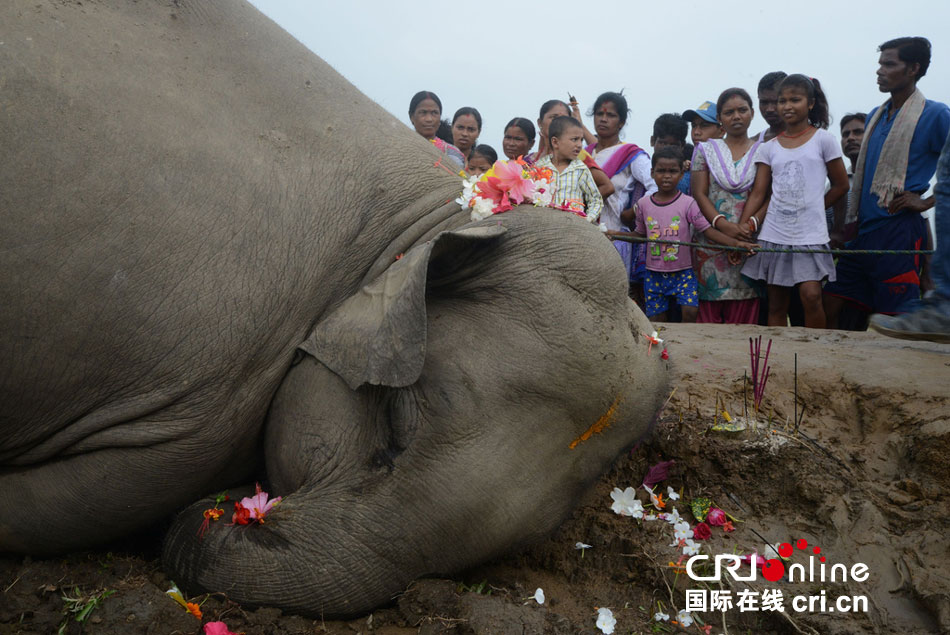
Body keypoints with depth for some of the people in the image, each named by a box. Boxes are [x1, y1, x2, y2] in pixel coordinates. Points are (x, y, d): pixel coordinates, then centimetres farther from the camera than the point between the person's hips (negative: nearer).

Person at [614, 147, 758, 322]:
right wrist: (616, 234, -2)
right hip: (654, 273, 2)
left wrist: (735, 243, -22)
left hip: (682, 271, -2)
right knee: (656, 319, 5)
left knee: (690, 311, -17)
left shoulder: (688, 203, -6)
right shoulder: (643, 204, 2)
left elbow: (707, 229, -10)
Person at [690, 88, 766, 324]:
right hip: (711, 239, 0)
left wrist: (747, 229, -12)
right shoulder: (706, 150, 13)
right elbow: (699, 194, 3)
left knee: (743, 313, -4)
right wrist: (722, 224, -13)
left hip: (748, 241, 0)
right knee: (708, 313, -4)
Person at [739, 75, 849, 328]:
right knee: (776, 304, 6)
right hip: (774, 234, 3)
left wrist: (813, 209, 3)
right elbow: (758, 193, 3)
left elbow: (841, 185, 7)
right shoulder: (769, 148, 9)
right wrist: (743, 227, -8)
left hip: (810, 234, -3)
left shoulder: (823, 139, 2)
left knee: (811, 296, -17)